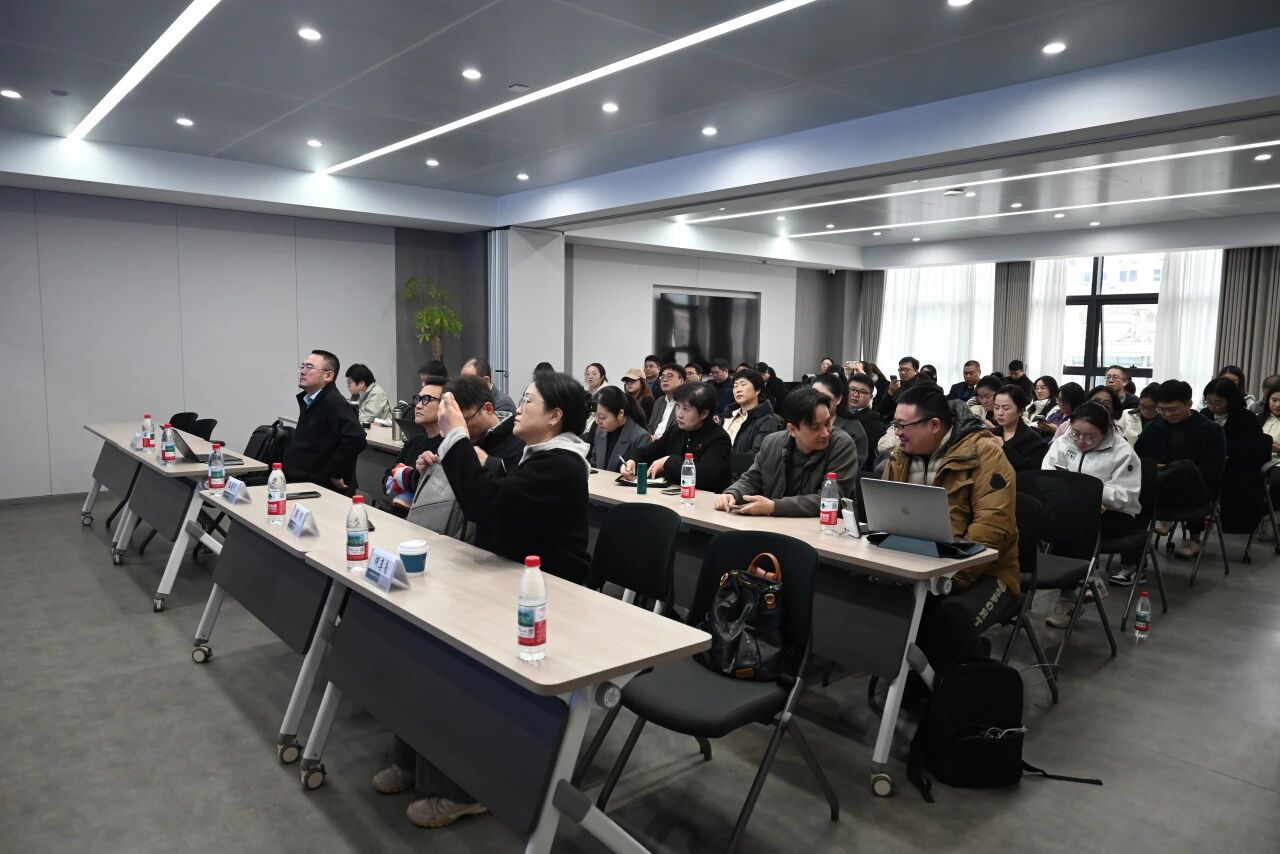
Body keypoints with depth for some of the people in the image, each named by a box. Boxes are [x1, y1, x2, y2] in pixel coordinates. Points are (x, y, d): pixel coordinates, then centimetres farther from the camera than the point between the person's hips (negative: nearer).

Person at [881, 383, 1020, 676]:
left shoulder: (983, 453, -13)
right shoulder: (902, 454, 7)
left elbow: (993, 525, -22)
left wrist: (950, 577, -29)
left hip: (982, 573, -5)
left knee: (949, 619, -35)